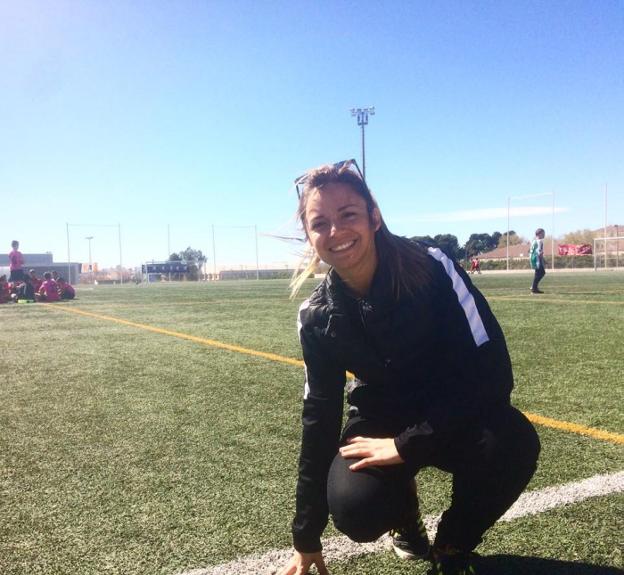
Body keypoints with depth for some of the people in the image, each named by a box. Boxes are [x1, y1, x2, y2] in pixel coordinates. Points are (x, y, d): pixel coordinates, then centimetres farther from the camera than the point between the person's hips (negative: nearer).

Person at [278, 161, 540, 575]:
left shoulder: (432, 269, -22)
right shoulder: (318, 317, -12)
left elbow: (491, 372, -23)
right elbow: (319, 418, -6)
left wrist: (408, 444, -25)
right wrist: (307, 539, -2)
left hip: (460, 415, -1)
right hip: (382, 419, 2)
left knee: (514, 445, -34)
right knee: (355, 510, -27)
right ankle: (407, 519, 14)